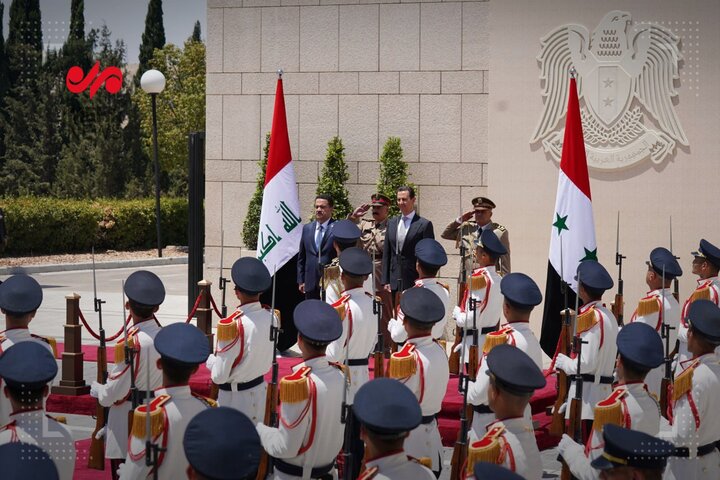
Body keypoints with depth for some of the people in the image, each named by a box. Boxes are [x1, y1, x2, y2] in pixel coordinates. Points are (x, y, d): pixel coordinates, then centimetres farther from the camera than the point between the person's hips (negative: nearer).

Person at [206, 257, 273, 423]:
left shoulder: (232, 326, -26)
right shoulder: (270, 317, -7)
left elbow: (219, 376, -19)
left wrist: (209, 359, -2)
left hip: (235, 397, -6)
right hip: (261, 390, 6)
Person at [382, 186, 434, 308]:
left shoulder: (424, 225, -4)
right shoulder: (392, 223, 12)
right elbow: (386, 254, 13)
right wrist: (385, 281, 7)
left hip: (415, 281, -5)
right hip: (395, 281, 5)